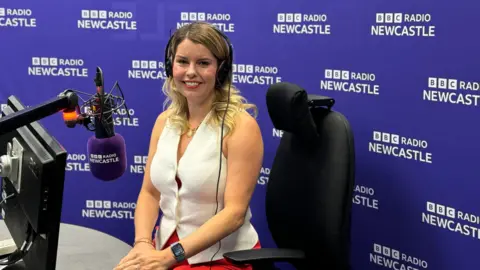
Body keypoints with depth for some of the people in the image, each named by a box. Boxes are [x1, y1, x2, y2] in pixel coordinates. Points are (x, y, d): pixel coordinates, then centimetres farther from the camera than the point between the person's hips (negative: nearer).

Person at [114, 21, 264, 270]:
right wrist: (142, 243, -12)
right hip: (167, 249, 5)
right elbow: (149, 193, 6)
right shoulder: (165, 120, 5)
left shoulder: (240, 125, -13)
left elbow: (235, 212, -18)